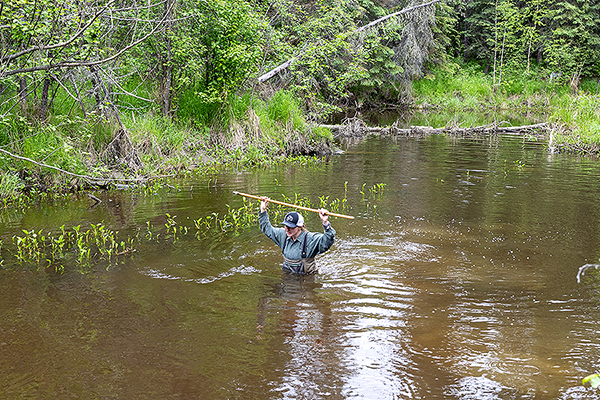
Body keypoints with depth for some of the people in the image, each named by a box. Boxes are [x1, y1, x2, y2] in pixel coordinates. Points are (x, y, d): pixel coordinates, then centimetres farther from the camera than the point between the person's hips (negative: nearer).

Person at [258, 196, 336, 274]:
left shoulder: (311, 239, -14)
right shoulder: (283, 235, 4)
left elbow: (328, 240, -30)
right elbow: (267, 228, 19)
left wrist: (325, 223, -44)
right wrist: (263, 210, 13)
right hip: (286, 274, 5)